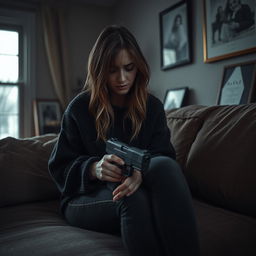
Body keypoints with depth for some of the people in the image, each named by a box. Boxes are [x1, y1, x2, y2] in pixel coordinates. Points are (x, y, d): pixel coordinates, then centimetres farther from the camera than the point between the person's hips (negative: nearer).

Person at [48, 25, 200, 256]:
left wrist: (141, 172, -29)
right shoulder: (79, 108, -2)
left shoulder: (152, 106, 5)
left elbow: (163, 156, -4)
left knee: (165, 165, -33)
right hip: (87, 198, -1)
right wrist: (95, 168, -27)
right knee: (133, 198, -37)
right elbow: (60, 167, -3)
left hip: (139, 187, 2)